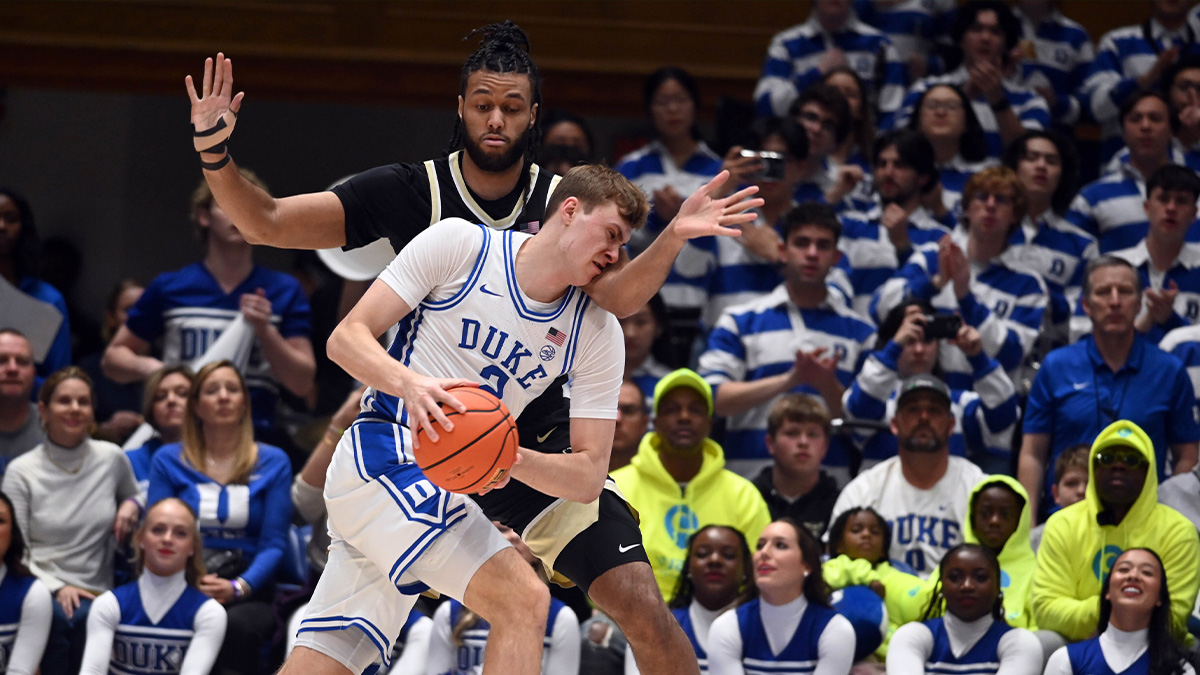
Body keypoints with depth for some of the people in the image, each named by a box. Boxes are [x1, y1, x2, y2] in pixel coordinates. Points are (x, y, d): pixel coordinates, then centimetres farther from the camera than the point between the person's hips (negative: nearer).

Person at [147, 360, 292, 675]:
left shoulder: (273, 463, 11)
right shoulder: (168, 460, 13)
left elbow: (274, 543, 4)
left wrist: (238, 588, -15)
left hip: (246, 593, 0)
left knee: (238, 626, -37)